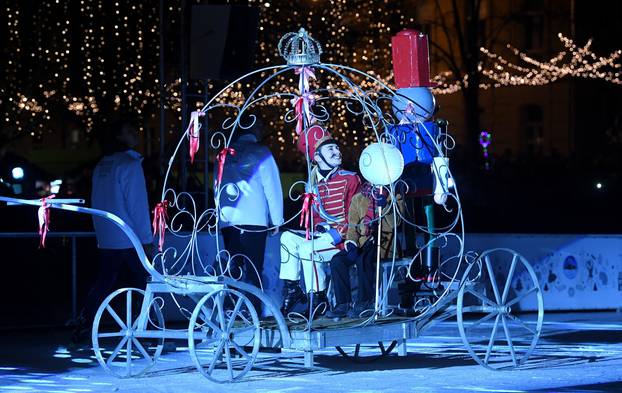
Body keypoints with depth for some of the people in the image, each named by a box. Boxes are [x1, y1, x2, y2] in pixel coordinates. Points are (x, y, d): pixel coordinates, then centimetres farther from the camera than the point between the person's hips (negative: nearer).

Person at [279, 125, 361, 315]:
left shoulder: (350, 179, -4)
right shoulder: (315, 184, 13)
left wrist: (338, 232, -17)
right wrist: (319, 226, -2)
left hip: (343, 237, -7)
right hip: (323, 234, 7)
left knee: (306, 248, -27)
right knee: (288, 237, -10)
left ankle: (319, 298, -16)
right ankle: (291, 289, -8)